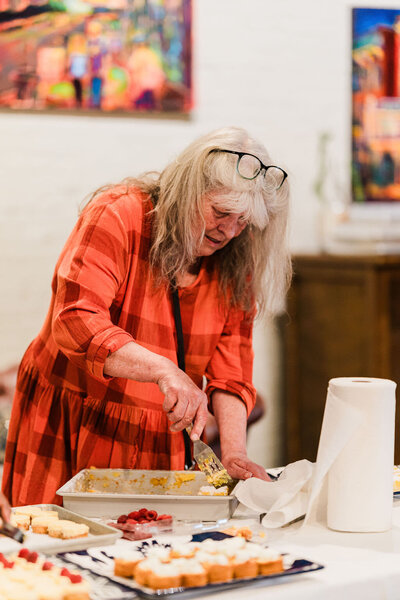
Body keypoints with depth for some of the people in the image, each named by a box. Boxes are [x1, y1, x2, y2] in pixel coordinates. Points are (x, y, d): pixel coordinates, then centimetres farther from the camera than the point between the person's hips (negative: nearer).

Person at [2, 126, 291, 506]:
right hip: (67, 431, -4)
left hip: (163, 444, 4)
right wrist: (163, 369, -36)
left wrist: (234, 452, -15)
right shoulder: (116, 215, -14)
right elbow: (74, 321, -25)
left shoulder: (234, 264, 1)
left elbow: (230, 370, 0)